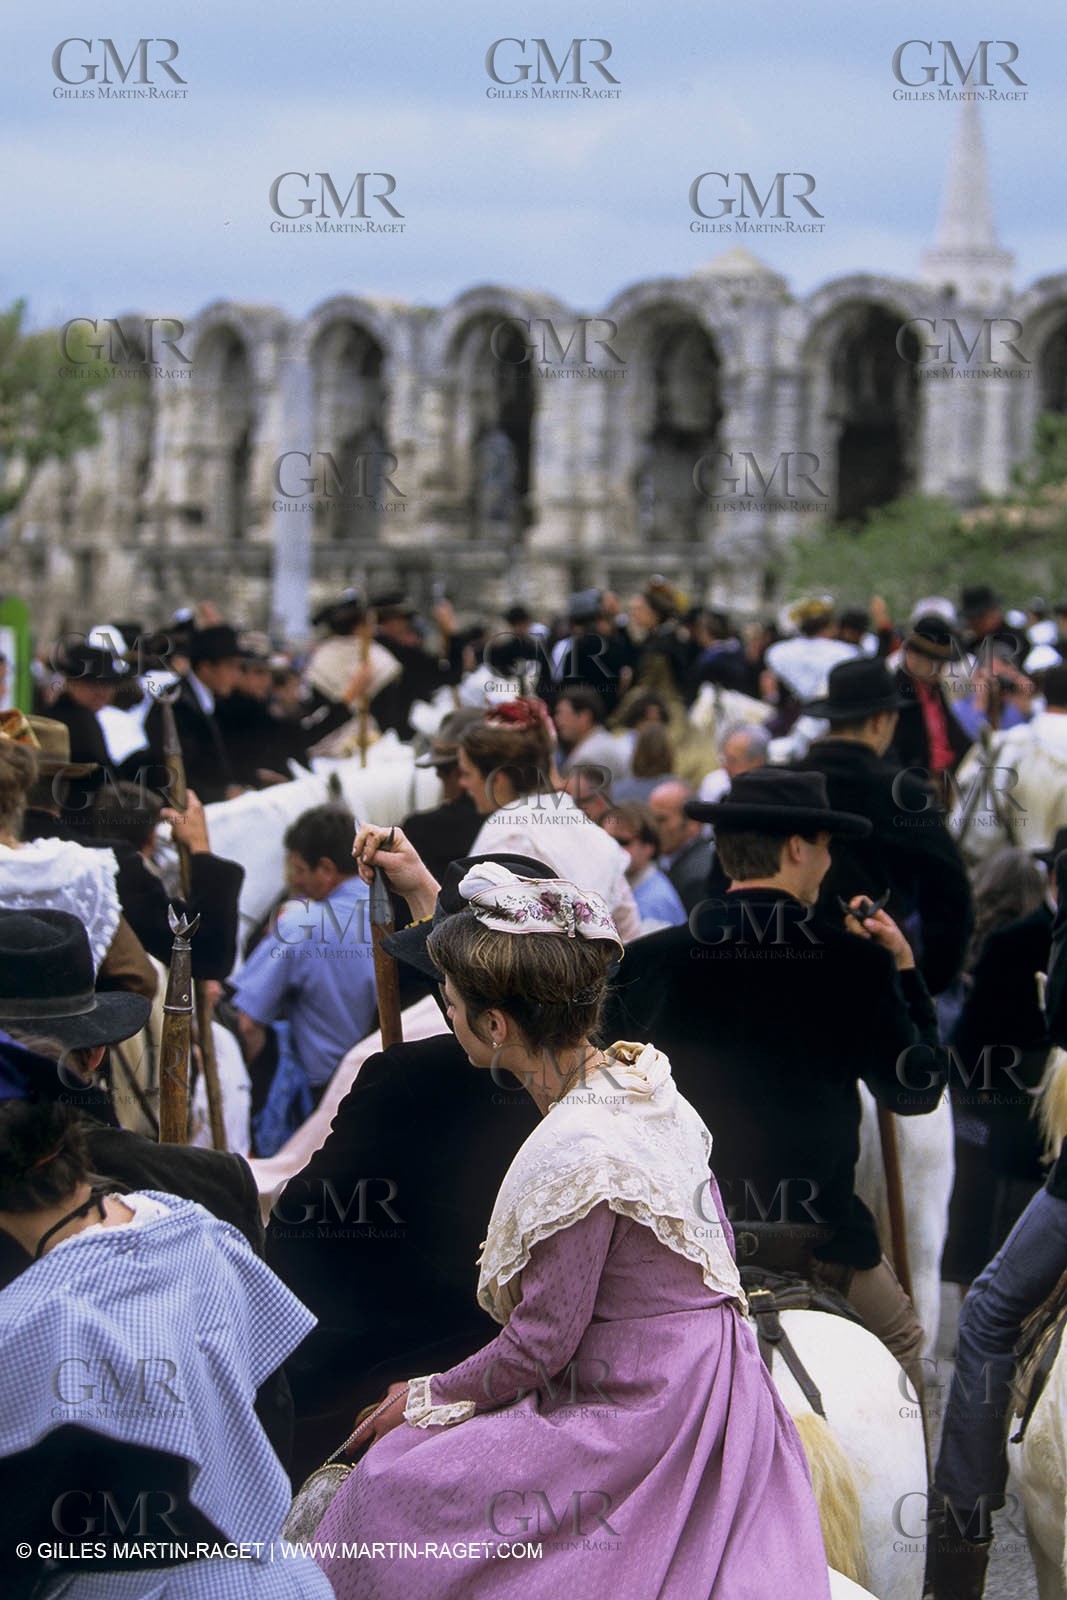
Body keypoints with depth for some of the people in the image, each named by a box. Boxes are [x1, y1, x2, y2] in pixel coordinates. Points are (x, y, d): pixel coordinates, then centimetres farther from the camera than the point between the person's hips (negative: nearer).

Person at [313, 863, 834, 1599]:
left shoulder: (576, 1153, -26)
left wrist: (430, 1395, -2)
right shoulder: (644, 1078, -1)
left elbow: (541, 1344, -19)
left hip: (645, 1413, -10)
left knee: (390, 1490, -5)